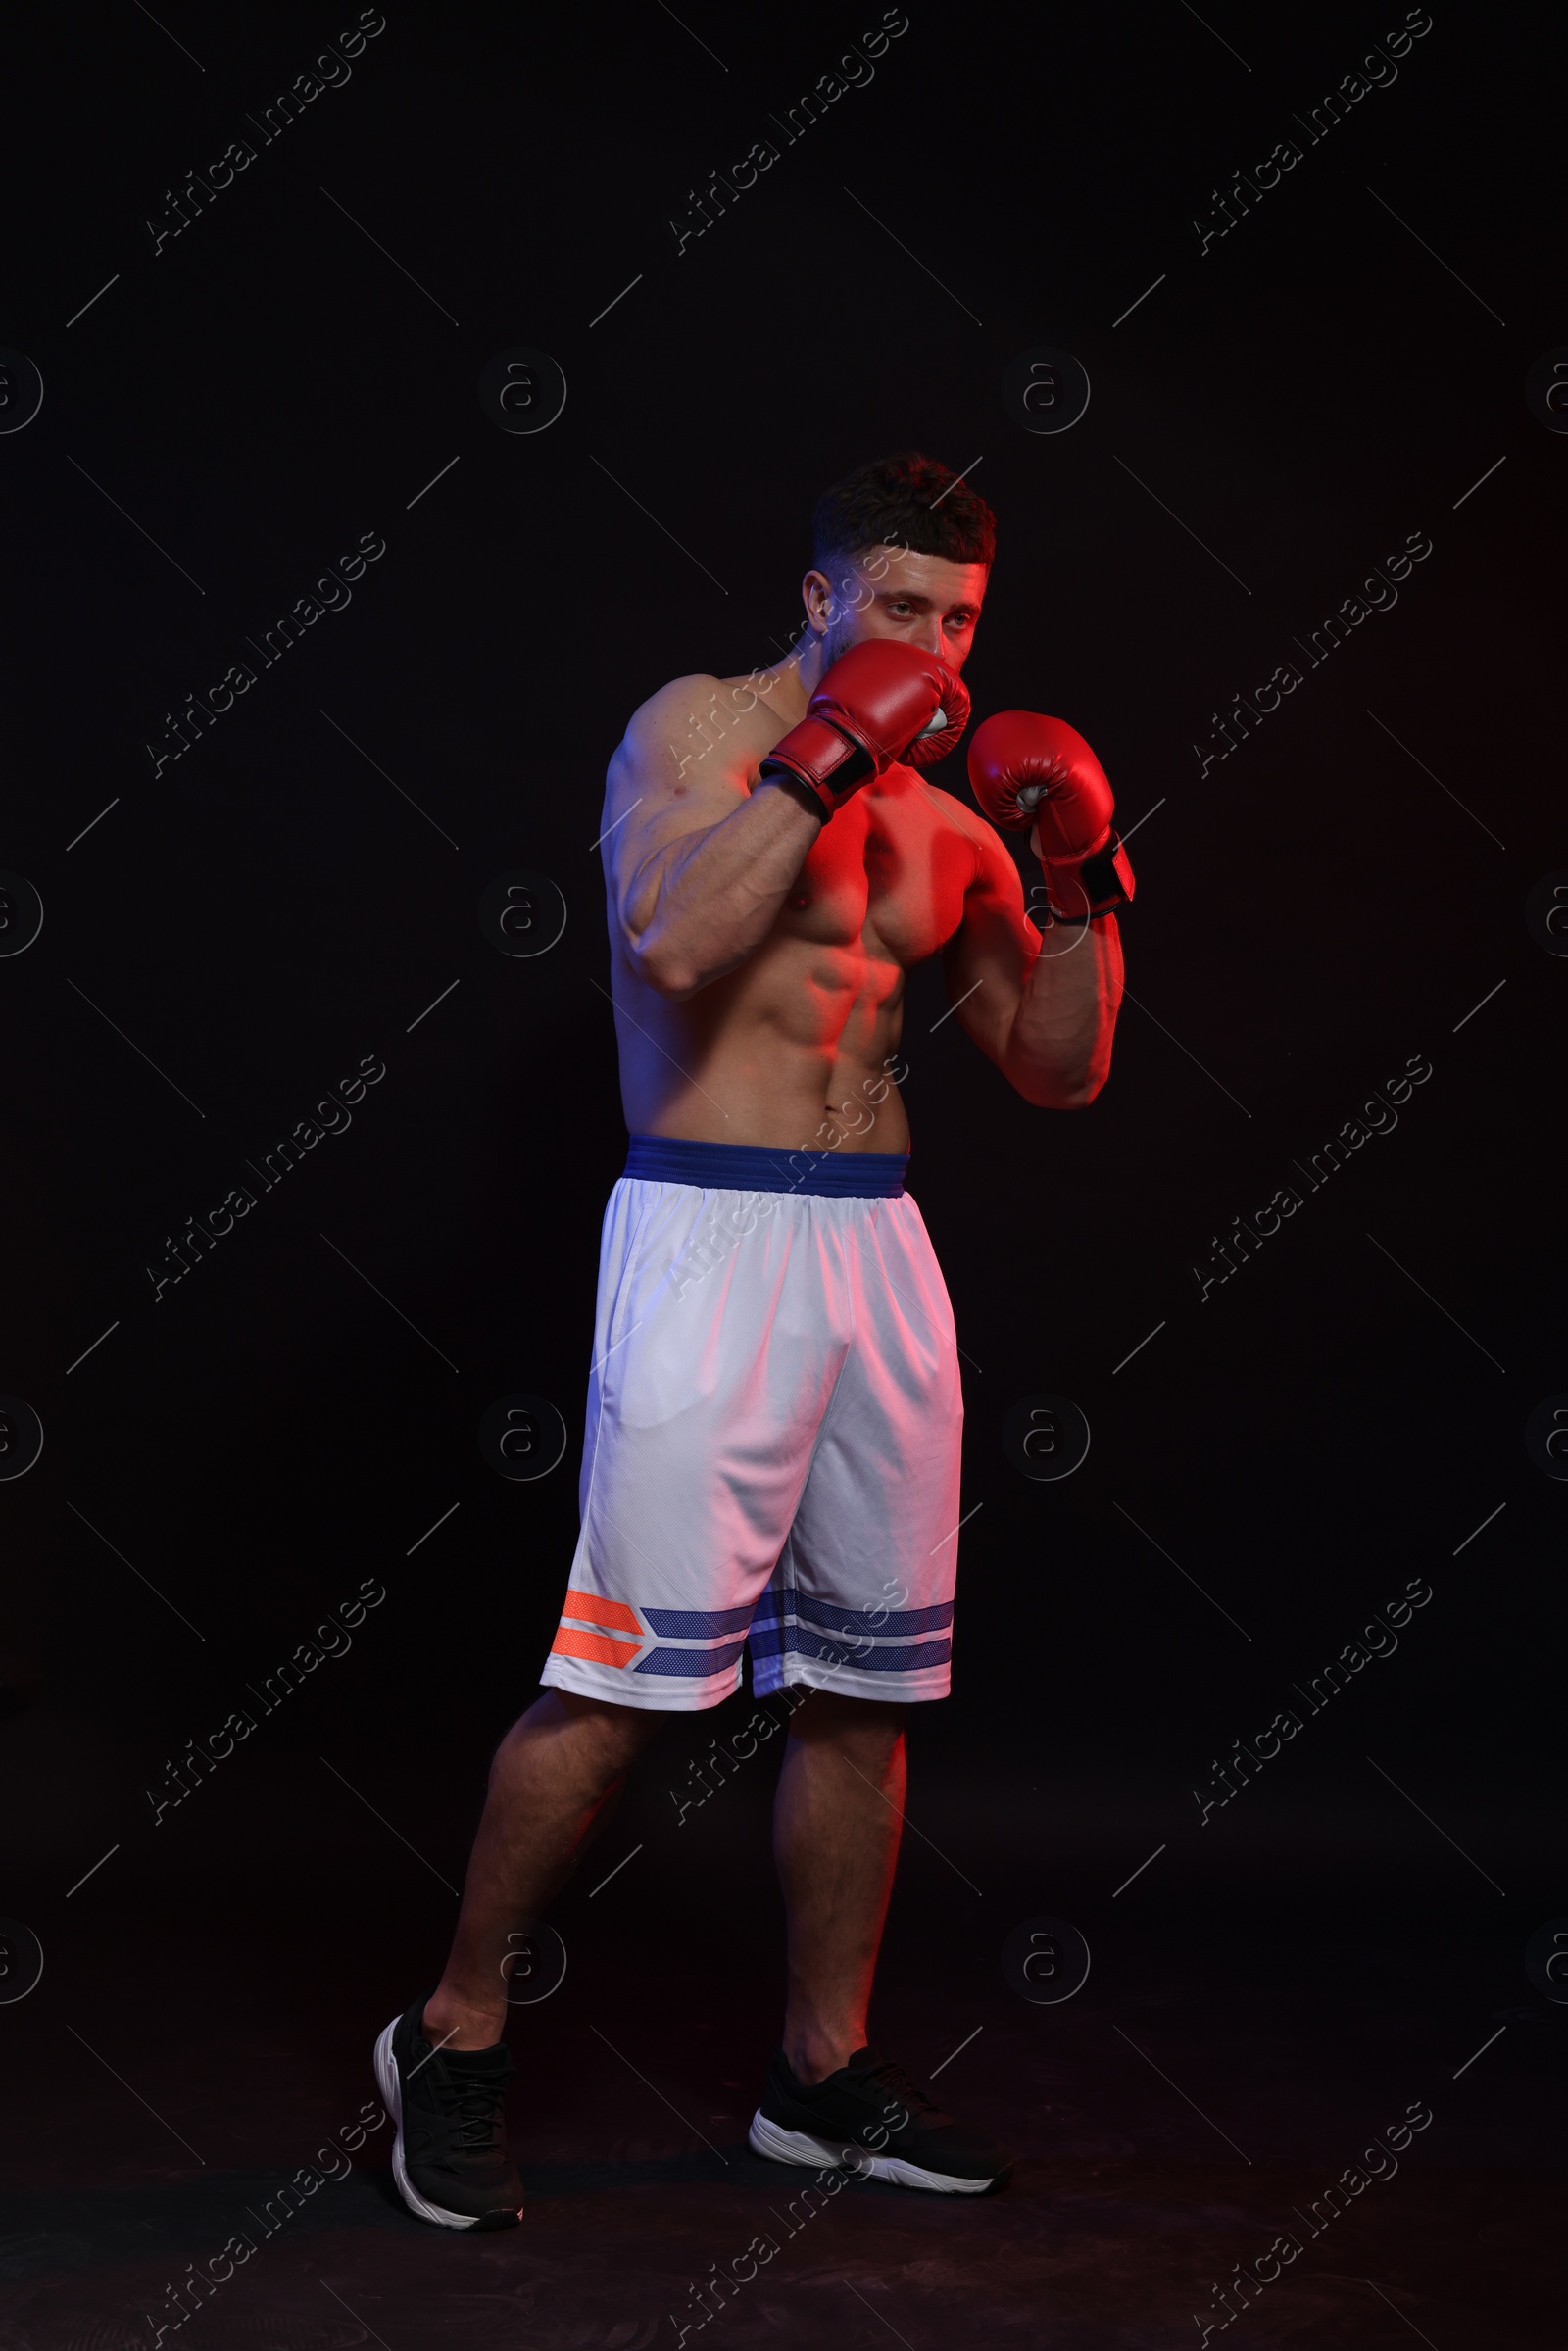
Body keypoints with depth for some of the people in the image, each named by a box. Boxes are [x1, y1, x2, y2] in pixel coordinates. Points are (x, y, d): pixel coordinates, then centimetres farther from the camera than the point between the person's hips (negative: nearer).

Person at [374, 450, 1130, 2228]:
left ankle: (825, 2074, 22)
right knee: (627, 1671, -9)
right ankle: (455, 2036, 9)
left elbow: (1058, 1068, 16)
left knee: (864, 1682, 9)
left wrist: (1083, 883, 3)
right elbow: (675, 937, -21)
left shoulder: (945, 817, 17)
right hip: (708, 1232, -6)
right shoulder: (699, 726, 0)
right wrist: (833, 750, -17)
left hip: (877, 1247, 7)